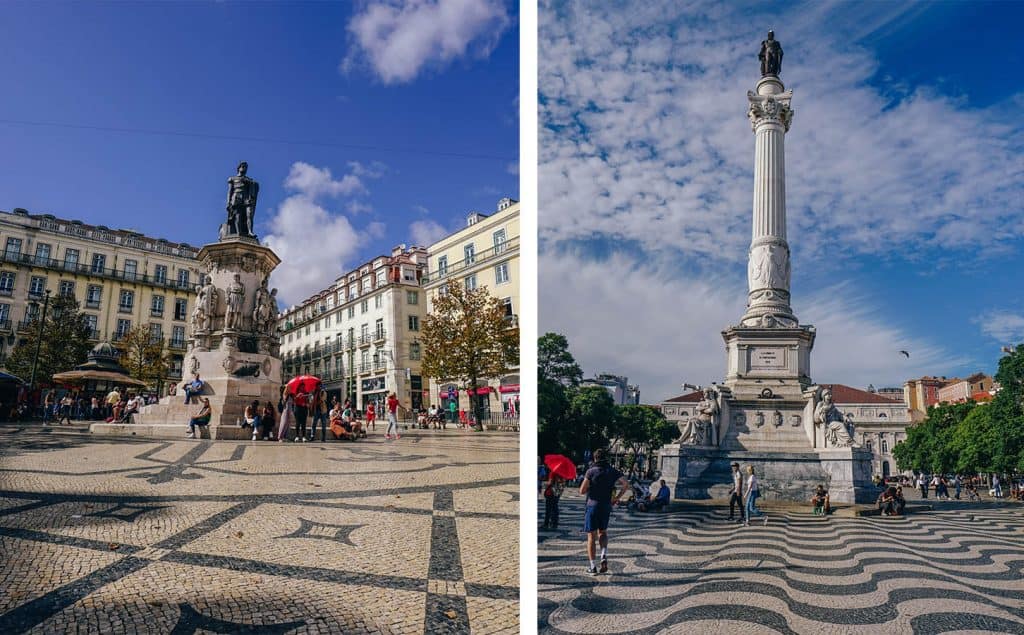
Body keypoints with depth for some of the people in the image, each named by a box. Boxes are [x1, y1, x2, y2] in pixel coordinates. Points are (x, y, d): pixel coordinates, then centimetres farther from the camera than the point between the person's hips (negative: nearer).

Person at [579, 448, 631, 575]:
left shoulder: (591, 471, -9)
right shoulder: (612, 471, 3)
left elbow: (582, 491, -12)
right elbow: (626, 484, -2)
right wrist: (617, 498, 3)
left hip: (592, 506, -3)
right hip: (607, 507, 3)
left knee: (591, 536, 6)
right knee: (603, 533, 22)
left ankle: (593, 567, 5)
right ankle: (604, 556, -1)